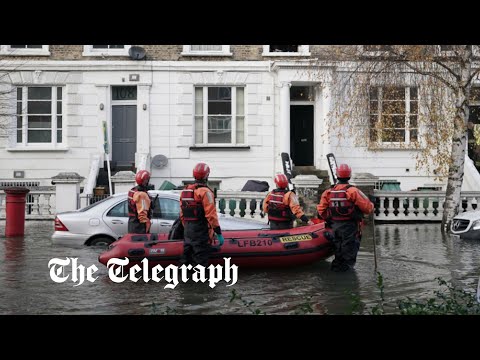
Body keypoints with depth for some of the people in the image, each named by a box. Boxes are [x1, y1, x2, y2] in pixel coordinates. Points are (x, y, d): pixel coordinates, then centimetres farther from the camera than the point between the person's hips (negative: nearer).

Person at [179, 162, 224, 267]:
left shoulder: (185, 191, 11)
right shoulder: (205, 191, -12)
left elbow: (182, 215, 15)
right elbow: (211, 214, -17)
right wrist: (219, 233, -14)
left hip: (188, 231, 7)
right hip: (201, 232, -7)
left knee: (186, 259, 14)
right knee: (200, 261, -4)